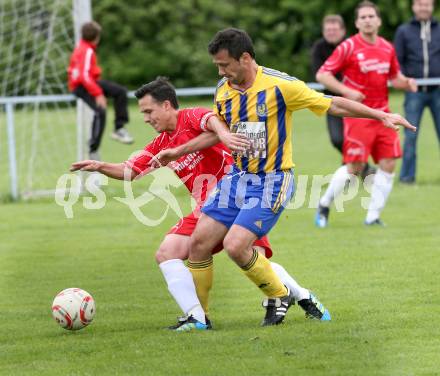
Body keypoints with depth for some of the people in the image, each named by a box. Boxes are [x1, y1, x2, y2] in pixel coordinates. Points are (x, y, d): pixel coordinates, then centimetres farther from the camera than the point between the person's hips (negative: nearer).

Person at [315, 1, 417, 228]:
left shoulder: (387, 48, 8)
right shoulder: (348, 47, -8)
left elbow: (395, 77, 21)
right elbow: (322, 75, -8)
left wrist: (407, 83, -1)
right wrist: (347, 91, -20)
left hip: (382, 113, 6)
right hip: (357, 114, -6)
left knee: (388, 164, -3)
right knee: (354, 167, -9)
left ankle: (373, 216, 6)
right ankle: (324, 205, 12)